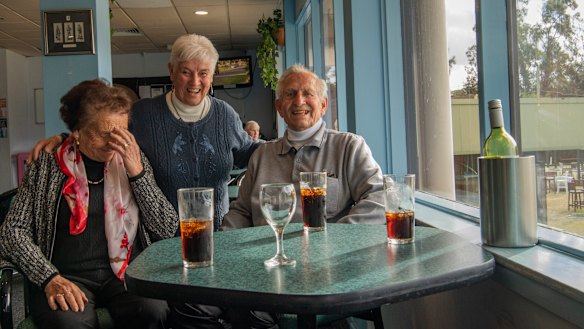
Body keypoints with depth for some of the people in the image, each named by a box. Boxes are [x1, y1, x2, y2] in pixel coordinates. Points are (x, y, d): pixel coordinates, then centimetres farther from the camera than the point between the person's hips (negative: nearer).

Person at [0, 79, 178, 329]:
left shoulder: (133, 161, 8)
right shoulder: (46, 167, 5)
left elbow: (168, 230, 1)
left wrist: (137, 172, -10)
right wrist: (50, 278, -13)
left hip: (127, 272, 2)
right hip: (67, 276, -1)